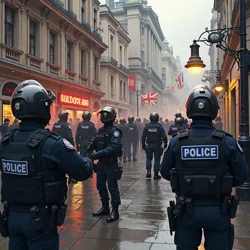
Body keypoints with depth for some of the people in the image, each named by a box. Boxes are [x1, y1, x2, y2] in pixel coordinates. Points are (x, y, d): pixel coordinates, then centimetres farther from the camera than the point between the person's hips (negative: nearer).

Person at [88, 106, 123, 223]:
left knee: (112, 187, -2)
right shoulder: (100, 130, 12)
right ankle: (105, 207, 29)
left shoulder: (114, 131, -14)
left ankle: (115, 210, 7)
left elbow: (114, 147, -27)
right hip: (101, 162, 8)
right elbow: (94, 143, 15)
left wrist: (99, 153, -32)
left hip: (111, 163, -8)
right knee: (100, 185, 15)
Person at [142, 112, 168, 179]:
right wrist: (165, 144, 3)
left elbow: (143, 136, 0)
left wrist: (143, 145, 10)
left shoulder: (147, 126, -3)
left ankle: (148, 172, 6)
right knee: (157, 159, 6)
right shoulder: (160, 126, -9)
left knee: (149, 158, 16)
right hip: (157, 145, -2)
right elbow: (164, 136, -10)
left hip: (149, 145, 2)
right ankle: (156, 174, 9)